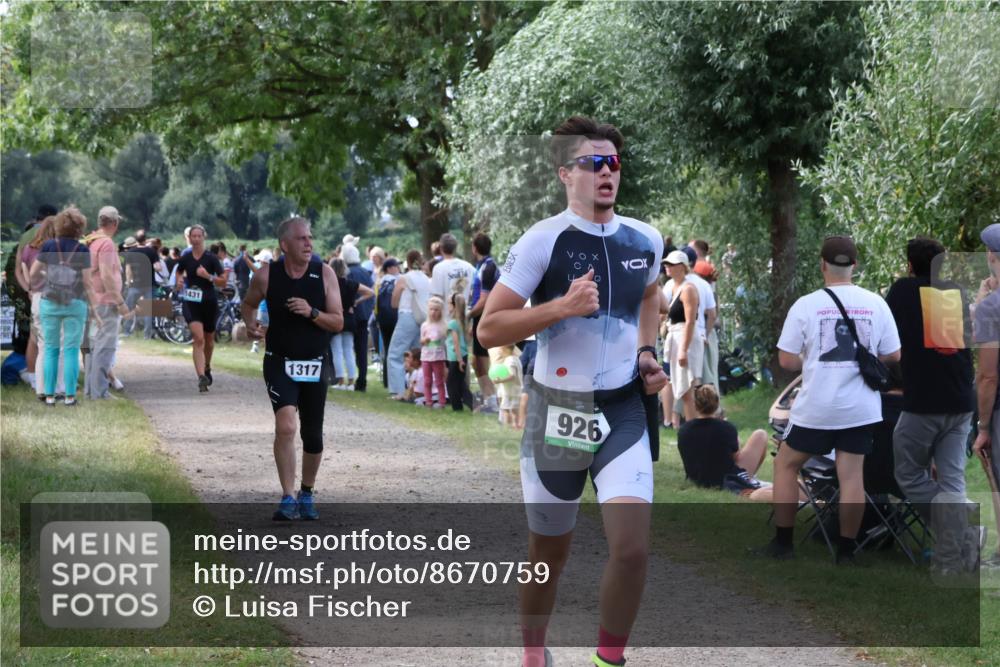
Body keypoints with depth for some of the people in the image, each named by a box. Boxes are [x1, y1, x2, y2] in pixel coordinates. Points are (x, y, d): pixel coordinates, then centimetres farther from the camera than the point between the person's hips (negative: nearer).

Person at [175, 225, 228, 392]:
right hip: (191, 302, 0)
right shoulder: (185, 258, 1)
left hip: (209, 302, 0)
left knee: (208, 338, 18)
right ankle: (201, 377, -23)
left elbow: (223, 280, -4)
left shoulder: (211, 258, -5)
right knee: (198, 339, -16)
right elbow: (179, 272, 23)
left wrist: (208, 276, -19)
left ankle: (207, 368, 44)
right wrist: (179, 281, 2)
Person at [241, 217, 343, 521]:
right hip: (280, 362, -2)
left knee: (312, 436, 9)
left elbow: (338, 322, -5)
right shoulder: (266, 274, -7)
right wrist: (251, 324, -7)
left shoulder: (324, 273, -6)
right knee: (285, 426, -21)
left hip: (315, 364, 2)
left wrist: (312, 313, -22)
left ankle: (307, 494, 31)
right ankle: (288, 499, -15)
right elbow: (249, 303, 13)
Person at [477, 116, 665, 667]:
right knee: (549, 553, 11)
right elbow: (488, 330, -13)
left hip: (623, 410, 3)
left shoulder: (645, 240, 3)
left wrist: (646, 352, 11)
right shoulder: (543, 241, -12)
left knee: (632, 549, -13)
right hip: (557, 410, -3)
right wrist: (563, 306, -24)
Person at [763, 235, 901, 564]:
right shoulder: (876, 304, -1)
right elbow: (893, 357, 5)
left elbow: (786, 361, -6)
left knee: (786, 464, 14)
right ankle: (846, 551, 9)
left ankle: (782, 543, 15)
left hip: (816, 407, -2)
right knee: (852, 475, 7)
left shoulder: (806, 305, -8)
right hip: (860, 409, 2)